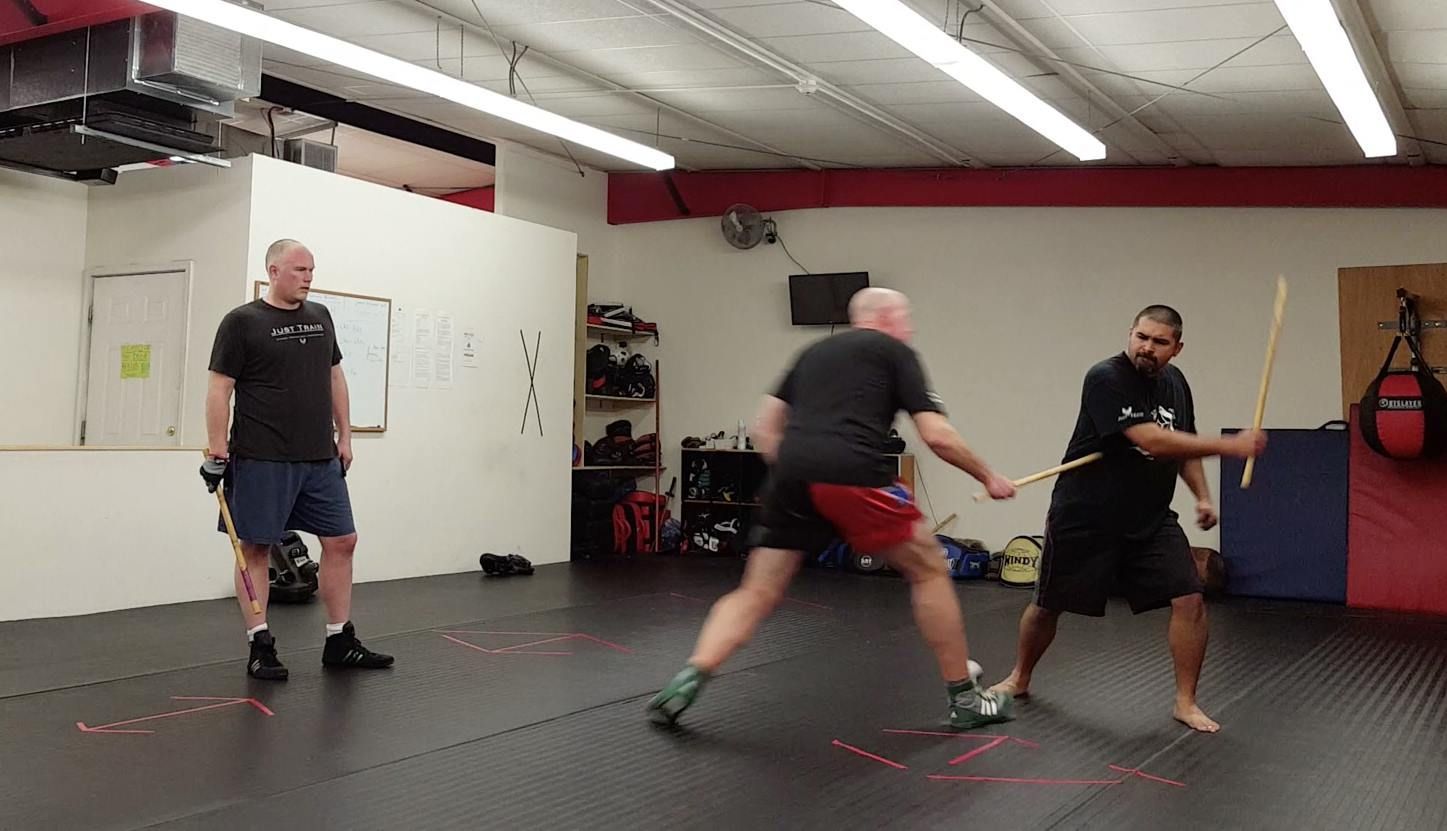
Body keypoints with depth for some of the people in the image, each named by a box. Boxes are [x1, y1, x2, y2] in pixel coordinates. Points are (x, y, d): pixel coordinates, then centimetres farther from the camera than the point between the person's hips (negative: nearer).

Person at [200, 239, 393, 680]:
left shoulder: (320, 317, 12)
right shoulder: (242, 322, -5)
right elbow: (220, 388, -7)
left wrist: (344, 437, 14)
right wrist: (217, 450, -11)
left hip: (321, 460, 6)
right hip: (262, 461, -6)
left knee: (341, 541, 6)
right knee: (256, 548, 1)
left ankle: (340, 642, 16)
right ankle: (260, 647, 9)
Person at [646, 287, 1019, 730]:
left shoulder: (814, 353, 30)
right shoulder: (895, 352, 15)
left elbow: (764, 430, 26)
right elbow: (937, 436, 7)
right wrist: (989, 477, 20)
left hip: (789, 475, 5)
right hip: (851, 475, -5)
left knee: (758, 592, 13)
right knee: (928, 569, 13)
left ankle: (689, 680, -2)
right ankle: (965, 698, 18)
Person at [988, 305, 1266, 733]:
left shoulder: (1174, 383, 3)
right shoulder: (1106, 378, -20)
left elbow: (1183, 445, 19)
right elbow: (1151, 440, -30)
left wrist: (1203, 496, 5)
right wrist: (1230, 446, -29)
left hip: (1151, 520, 5)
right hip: (1083, 518, -5)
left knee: (1190, 600, -10)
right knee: (1047, 606, 10)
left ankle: (1186, 702, 6)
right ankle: (1019, 679, 35)